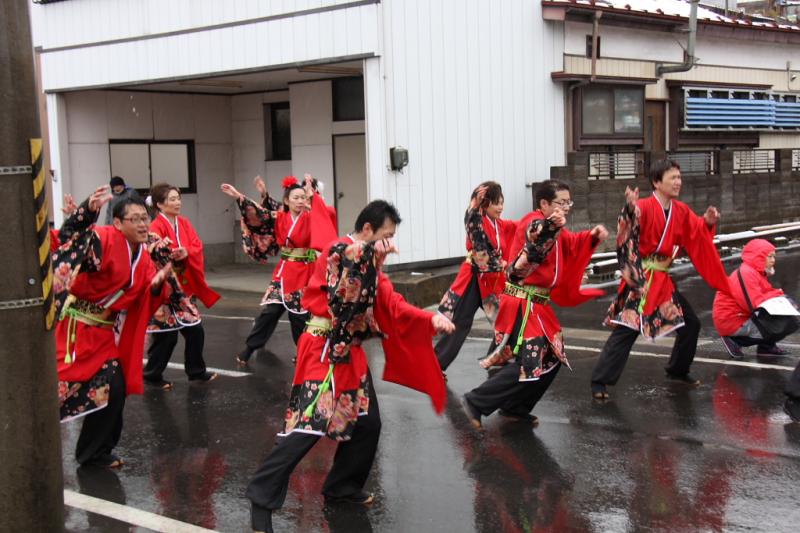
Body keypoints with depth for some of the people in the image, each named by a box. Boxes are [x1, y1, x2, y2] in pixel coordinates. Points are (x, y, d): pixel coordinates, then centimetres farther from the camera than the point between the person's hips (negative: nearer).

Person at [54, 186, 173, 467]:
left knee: (112, 389, 7)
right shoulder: (104, 239, -16)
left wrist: (157, 285, -14)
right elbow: (70, 237, -35)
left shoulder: (143, 259, 6)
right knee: (63, 384, -13)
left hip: (104, 332, 7)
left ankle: (95, 451, 21)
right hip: (75, 325, -7)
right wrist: (88, 210, -52)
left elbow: (146, 305, 7)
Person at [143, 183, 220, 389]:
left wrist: (186, 252, -19)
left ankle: (196, 371, 25)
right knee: (166, 335, -2)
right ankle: (152, 375, 13)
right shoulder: (156, 227, -14)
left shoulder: (184, 223, 9)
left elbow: (197, 247, 1)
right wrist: (169, 255, -45)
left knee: (195, 330, 11)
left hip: (185, 286, 7)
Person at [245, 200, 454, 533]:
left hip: (349, 354, 9)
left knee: (366, 423, 13)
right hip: (323, 353, -9)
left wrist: (432, 319, -2)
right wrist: (370, 254, -29)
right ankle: (262, 498, -7)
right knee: (307, 425, -15)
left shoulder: (370, 264, 13)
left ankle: (342, 486, 30)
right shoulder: (337, 250, -12)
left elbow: (394, 307, 9)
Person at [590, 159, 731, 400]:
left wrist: (708, 222, -8)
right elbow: (628, 226, -33)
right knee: (626, 329, -14)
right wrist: (630, 208, -53)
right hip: (639, 280, -8)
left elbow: (698, 234, 12)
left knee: (690, 323, 16)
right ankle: (600, 382, -8)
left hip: (663, 280, 8)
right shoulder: (644, 207, -16)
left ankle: (678, 371, 36)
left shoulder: (681, 211, 7)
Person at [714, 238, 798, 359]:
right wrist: (778, 294, -11)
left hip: (745, 316, 10)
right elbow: (756, 305, -25)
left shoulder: (757, 272, 14)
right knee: (790, 324, -18)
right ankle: (737, 340, -10)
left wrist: (778, 295, -10)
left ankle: (766, 346, 11)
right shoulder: (746, 273, -19)